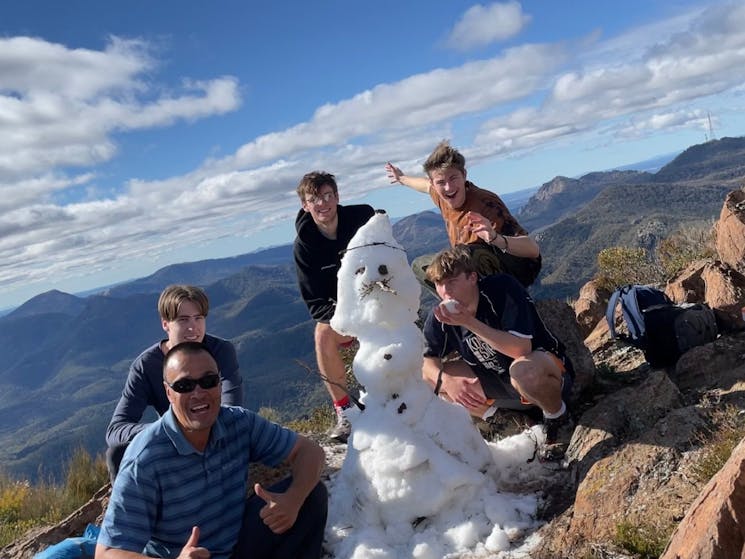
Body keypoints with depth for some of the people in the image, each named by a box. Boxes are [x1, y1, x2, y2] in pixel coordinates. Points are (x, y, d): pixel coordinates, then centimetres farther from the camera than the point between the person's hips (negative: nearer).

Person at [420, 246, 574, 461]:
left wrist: (470, 322, -37)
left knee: (523, 370, -42)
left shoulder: (503, 288, -26)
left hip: (547, 369, -6)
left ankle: (558, 419, -8)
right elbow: (427, 360, -2)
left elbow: (521, 349, -34)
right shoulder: (439, 316, -10)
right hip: (497, 379, 6)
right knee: (432, 376, -8)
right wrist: (447, 380, -23)